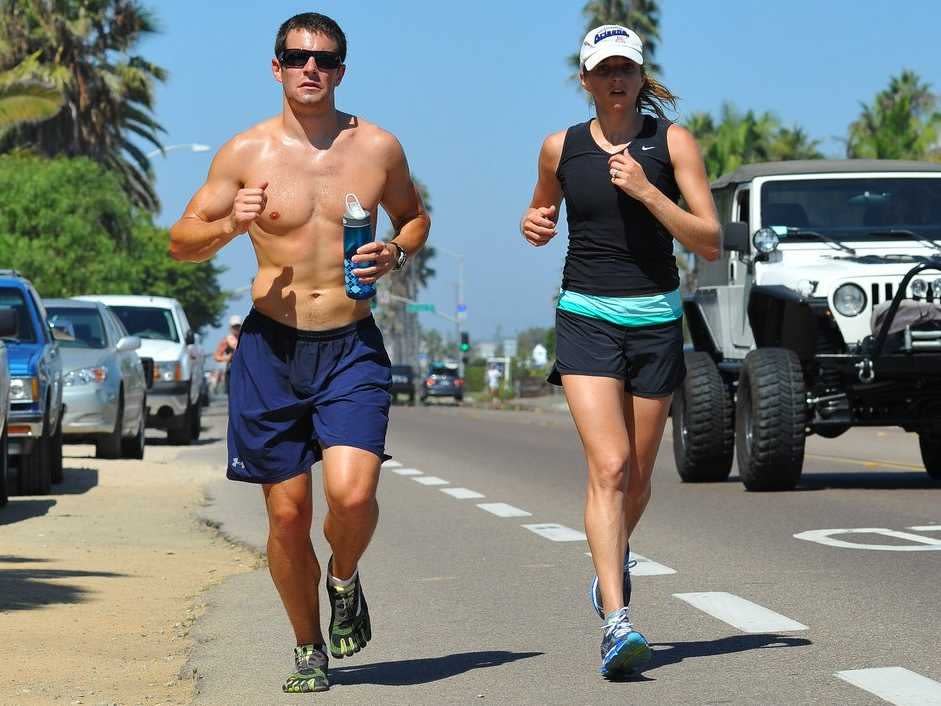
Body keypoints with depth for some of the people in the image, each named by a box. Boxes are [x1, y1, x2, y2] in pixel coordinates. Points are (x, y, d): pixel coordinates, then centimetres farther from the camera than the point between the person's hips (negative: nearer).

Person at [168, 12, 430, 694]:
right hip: (272, 348, 0)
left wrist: (397, 252, -2)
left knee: (353, 493, -19)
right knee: (288, 514, 3)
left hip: (353, 347, 0)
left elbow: (415, 216, 21)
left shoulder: (378, 147, 3)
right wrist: (229, 225, -16)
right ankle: (309, 650, 23)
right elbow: (181, 241, 6)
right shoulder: (246, 153, 0)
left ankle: (345, 581, 15)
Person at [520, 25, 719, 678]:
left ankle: (614, 562, 44)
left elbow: (710, 243, -8)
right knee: (609, 467, -17)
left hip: (655, 320, 1)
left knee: (638, 474, 11)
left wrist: (645, 189, -18)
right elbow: (543, 216, 24)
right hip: (586, 319, -1)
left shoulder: (672, 142, -2)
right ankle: (617, 622, -24)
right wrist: (534, 226, 0)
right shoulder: (561, 148, 4)